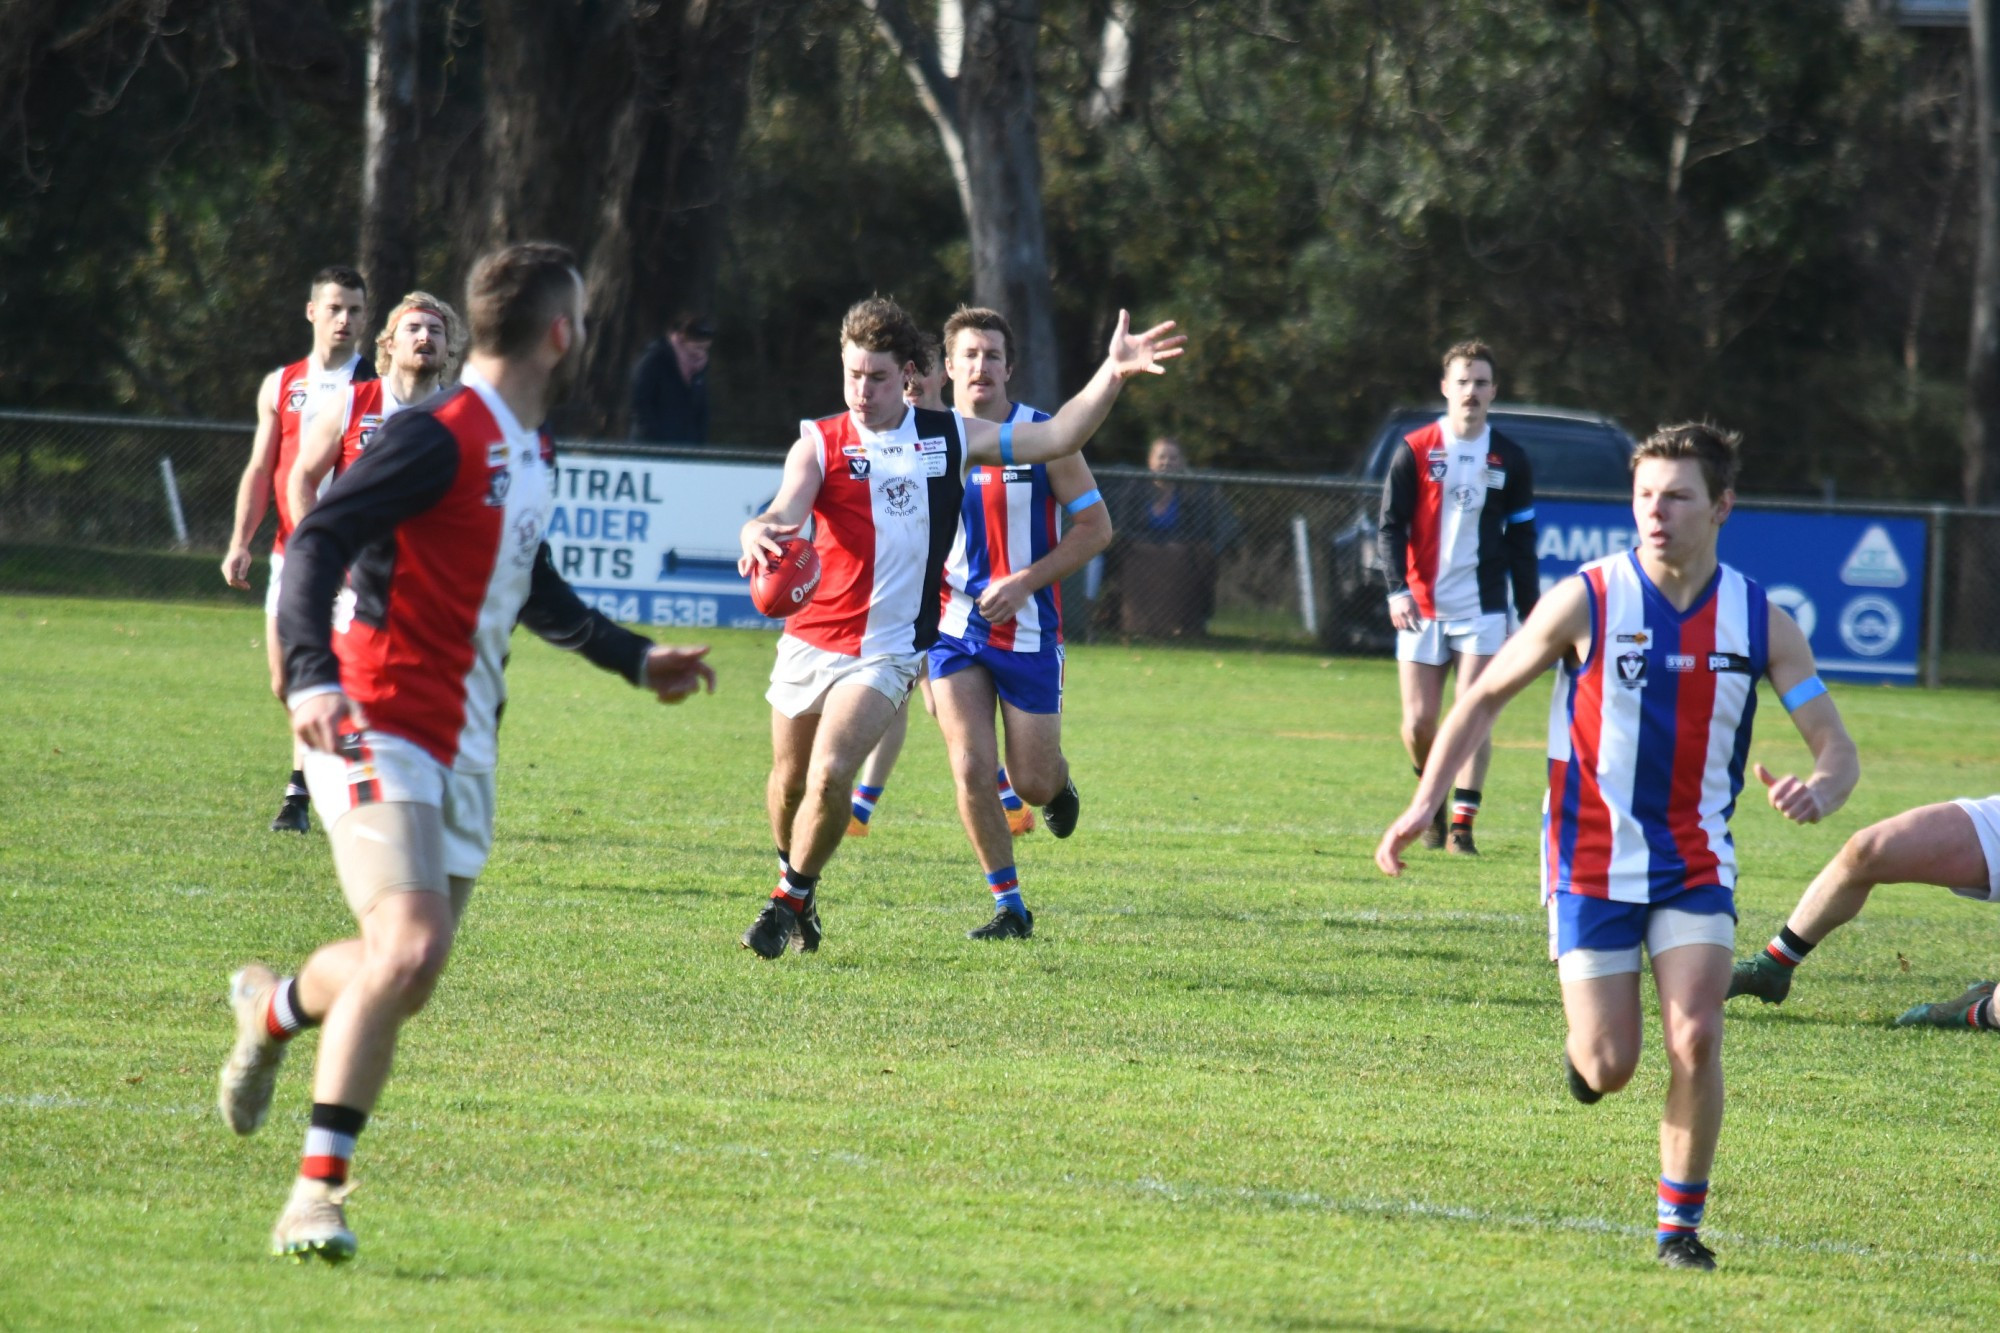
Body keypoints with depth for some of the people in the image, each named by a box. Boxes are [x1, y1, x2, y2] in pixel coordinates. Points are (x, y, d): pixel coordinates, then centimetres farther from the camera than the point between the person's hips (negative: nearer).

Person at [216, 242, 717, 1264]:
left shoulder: (532, 457, 15)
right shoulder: (436, 439, -14)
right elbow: (317, 542, -22)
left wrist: (636, 660, 40)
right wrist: (312, 679, -36)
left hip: (462, 752, 8)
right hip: (379, 730, -8)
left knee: (405, 974, 8)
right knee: (410, 946, -23)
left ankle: (276, 1008, 42)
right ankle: (317, 1194, -17)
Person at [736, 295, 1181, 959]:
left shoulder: (950, 436, 4)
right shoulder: (820, 444, -2)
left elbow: (1056, 437, 8)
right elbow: (783, 517, -16)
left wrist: (1113, 374, -4)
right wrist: (758, 534, -41)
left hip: (887, 651, -1)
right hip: (809, 641, 1)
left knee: (830, 774, -18)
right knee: (789, 780, 12)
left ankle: (793, 899, 2)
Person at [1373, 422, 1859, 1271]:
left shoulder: (1760, 621, -4)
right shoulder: (1586, 602, -10)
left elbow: (1836, 748, -2)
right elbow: (1484, 698, 2)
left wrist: (1817, 792, -26)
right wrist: (1425, 802, -7)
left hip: (1696, 865, 1)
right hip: (1593, 864, -1)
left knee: (1694, 1039, -17)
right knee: (1610, 1069, -5)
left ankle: (1681, 1223, 0)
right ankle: (1583, 1049, 33)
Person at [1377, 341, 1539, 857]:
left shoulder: (1509, 459, 7)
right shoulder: (1415, 451, 1)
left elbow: (1521, 539, 12)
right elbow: (1391, 524, -1)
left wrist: (1532, 612, 9)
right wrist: (1398, 590, -14)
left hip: (1483, 606, 1)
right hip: (1422, 606, -1)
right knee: (1418, 723, -2)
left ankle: (1462, 825, -5)